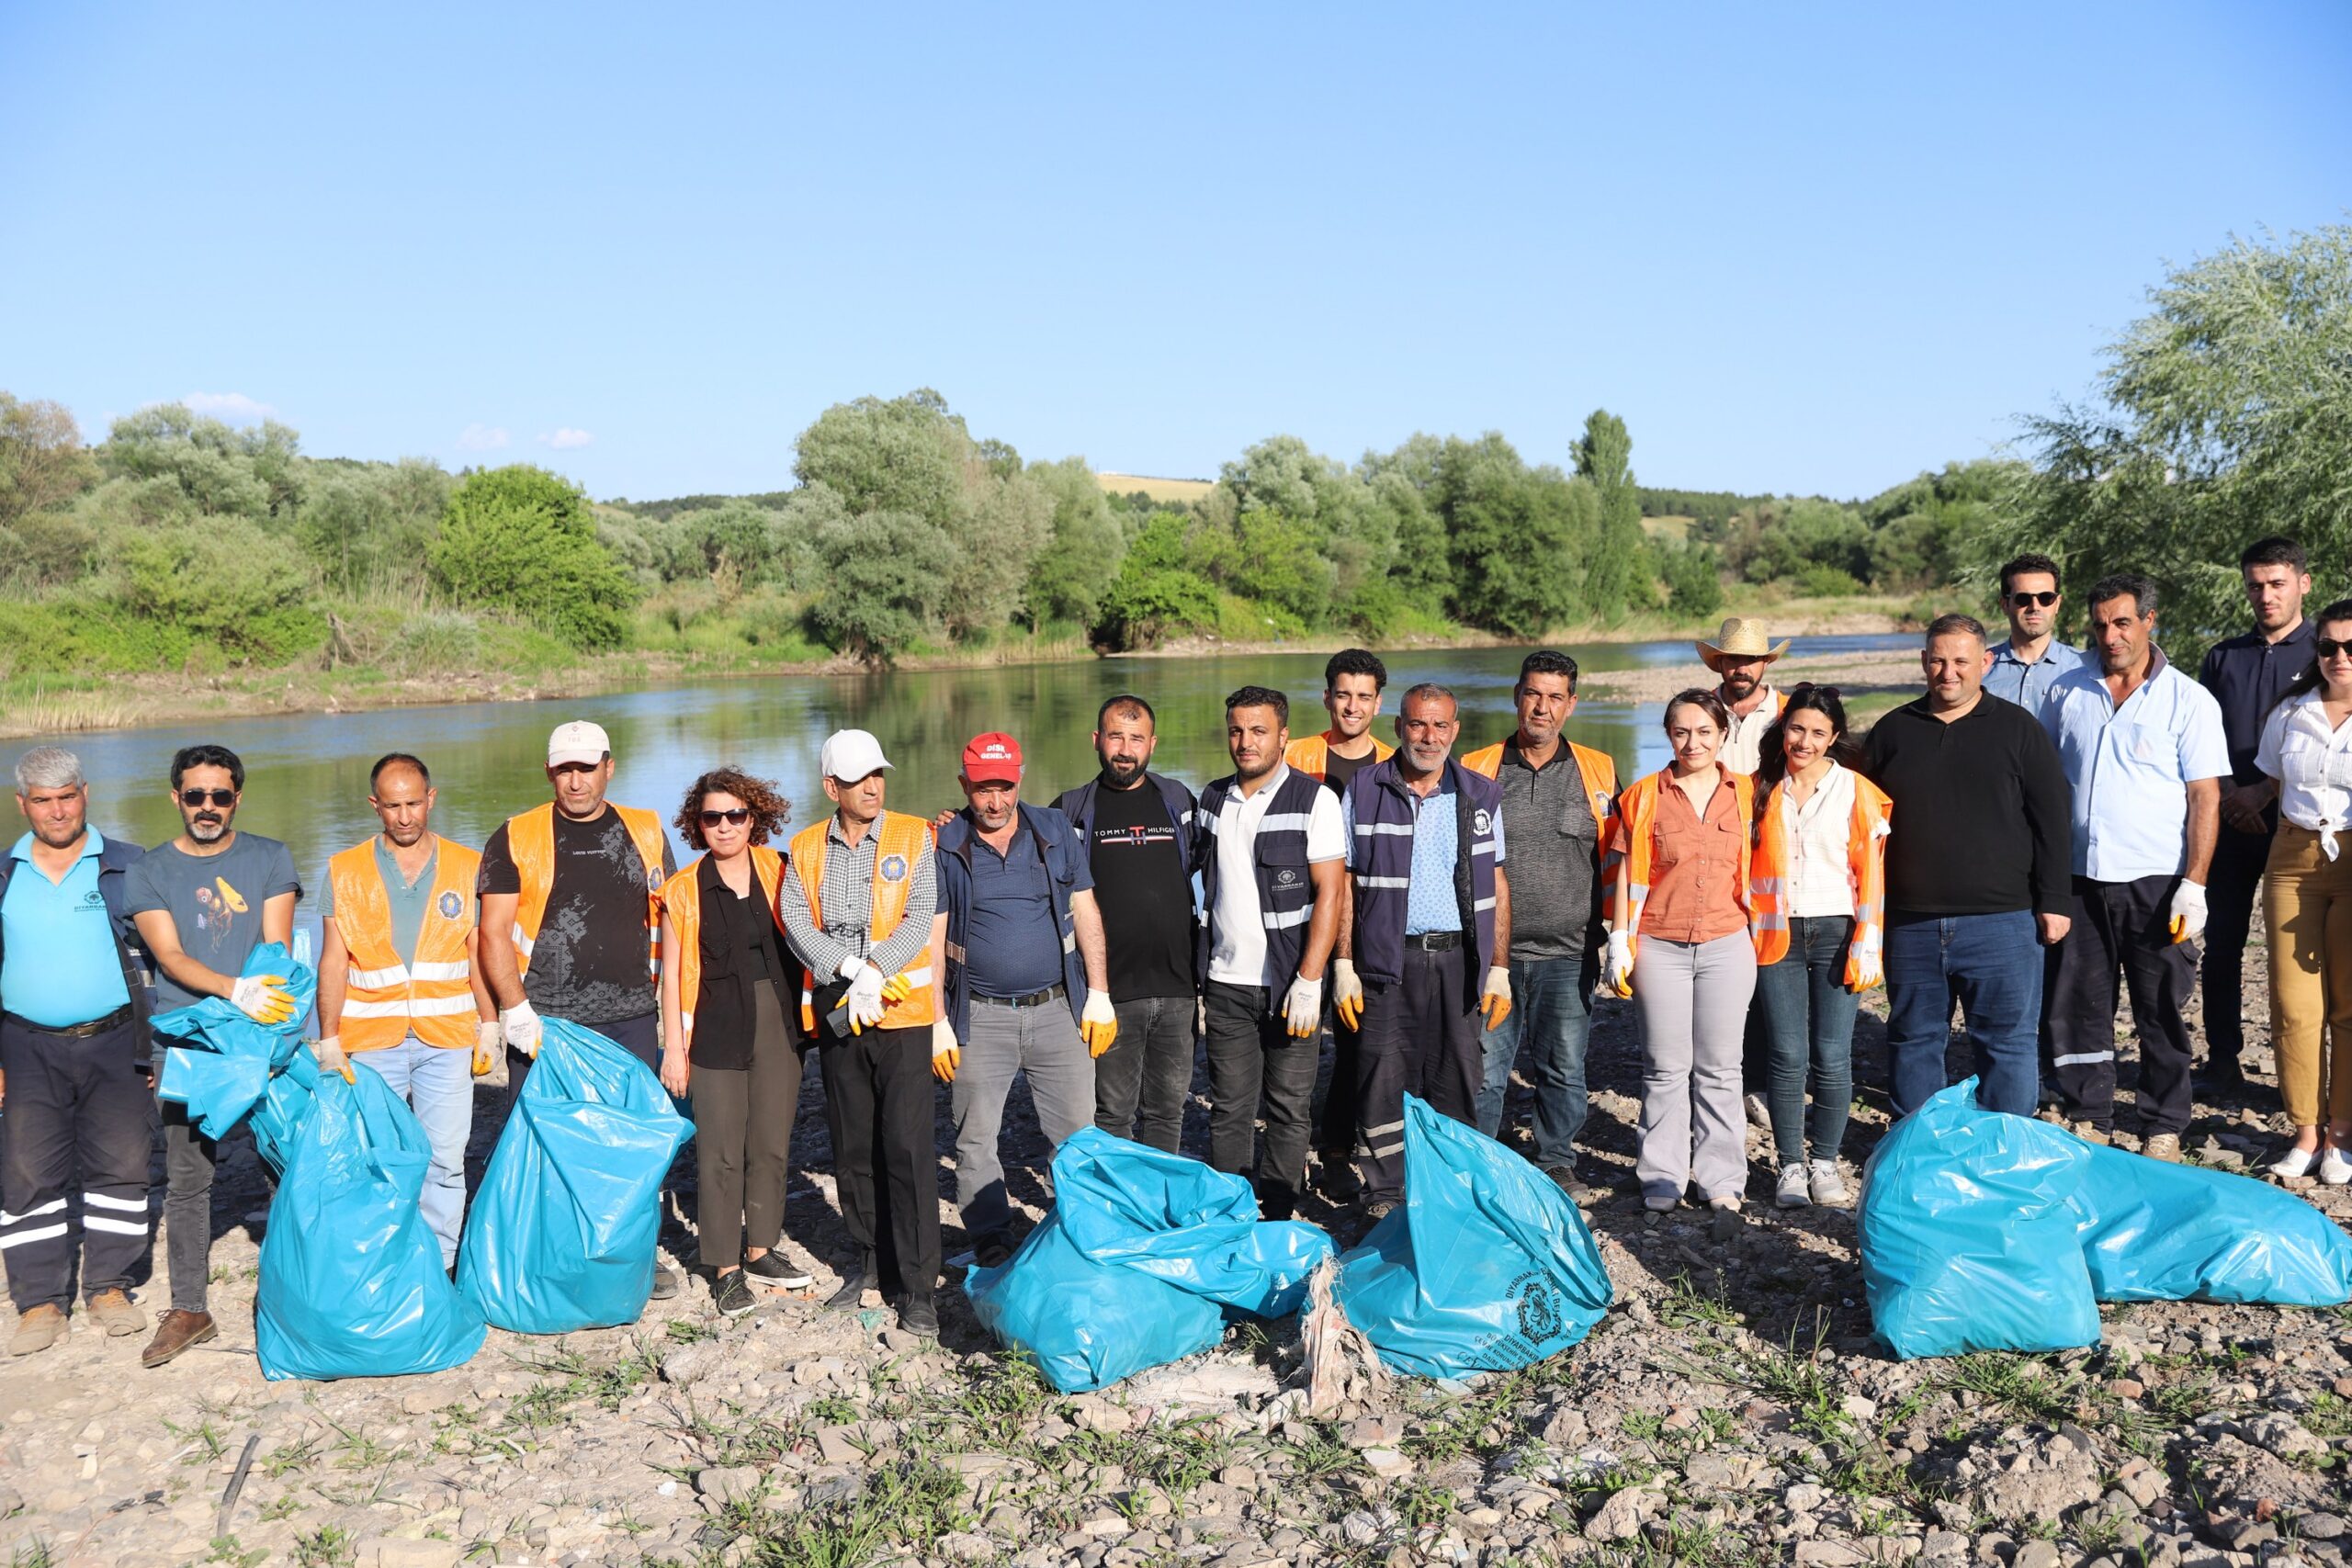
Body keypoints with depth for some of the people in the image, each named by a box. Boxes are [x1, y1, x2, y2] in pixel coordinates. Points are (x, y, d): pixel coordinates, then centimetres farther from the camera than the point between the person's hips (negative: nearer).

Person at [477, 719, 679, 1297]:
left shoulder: (645, 832, 9)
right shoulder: (515, 838, 1)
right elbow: (494, 933, -3)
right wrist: (515, 1011, -13)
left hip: (631, 1018, 2)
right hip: (544, 1022, -2)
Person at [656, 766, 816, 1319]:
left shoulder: (778, 872, 3)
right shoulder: (683, 889, -1)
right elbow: (671, 971, 0)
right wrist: (674, 1046, -3)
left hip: (778, 1023, 2)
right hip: (716, 1029, -2)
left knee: (771, 1144, 9)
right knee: (720, 1152, -1)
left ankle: (761, 1248, 24)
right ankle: (726, 1268, 10)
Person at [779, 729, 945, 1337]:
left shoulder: (914, 836, 2)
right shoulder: (805, 849, 10)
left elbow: (921, 921, -6)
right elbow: (797, 922, -3)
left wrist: (875, 977, -17)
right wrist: (852, 971, -17)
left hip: (902, 1013, -3)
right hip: (836, 1015, 4)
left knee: (907, 1147, -7)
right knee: (852, 1148, 11)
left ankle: (917, 1285, -1)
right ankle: (873, 1262, 27)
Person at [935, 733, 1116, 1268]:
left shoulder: (1056, 831, 5)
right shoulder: (943, 846, -1)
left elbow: (1086, 914, 8)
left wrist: (1099, 993, 3)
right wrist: (937, 1023, -5)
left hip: (1058, 1010, 1)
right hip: (979, 1018, -1)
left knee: (1076, 1134, 4)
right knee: (975, 1140, 3)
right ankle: (992, 1240, 16)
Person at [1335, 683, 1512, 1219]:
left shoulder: (1481, 795, 9)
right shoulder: (1364, 791, 4)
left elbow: (1498, 886, 10)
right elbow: (1344, 883, 4)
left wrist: (1499, 969, 4)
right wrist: (1343, 964, -2)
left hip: (1460, 959, 1)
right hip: (1388, 959, -1)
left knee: (1456, 1080, 5)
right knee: (1386, 1079, -1)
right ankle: (1386, 1194, 11)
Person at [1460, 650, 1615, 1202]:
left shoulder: (1598, 771, 8)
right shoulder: (1477, 769, 4)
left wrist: (1611, 938, 8)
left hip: (1569, 953, 1)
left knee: (1564, 1068, 7)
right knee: (1484, 1066, 3)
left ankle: (1557, 1165, 23)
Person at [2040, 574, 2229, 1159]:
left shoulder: (2188, 700, -1)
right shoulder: (2067, 694, 9)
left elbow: (2205, 797, -5)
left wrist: (2193, 884, -12)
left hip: (2155, 884, -3)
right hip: (2078, 878, 3)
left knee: (2161, 1015, 5)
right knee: (2078, 1007, 8)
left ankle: (2163, 1132, 17)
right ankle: (2087, 1122, 21)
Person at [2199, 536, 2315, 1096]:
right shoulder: (2222, 658, 13)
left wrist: (2265, 791, -12)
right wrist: (2229, 794, -5)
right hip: (2231, 818, 3)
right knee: (2223, 941, 4)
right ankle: (2223, 1058, 12)